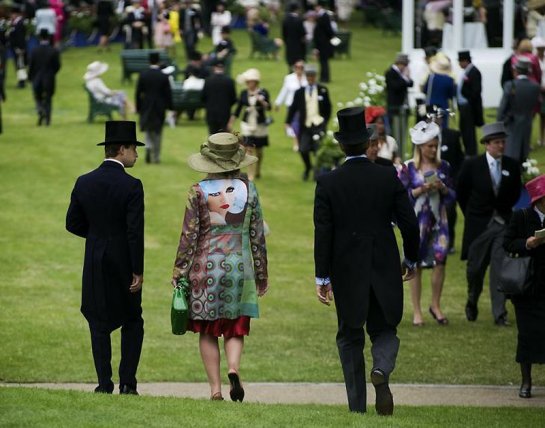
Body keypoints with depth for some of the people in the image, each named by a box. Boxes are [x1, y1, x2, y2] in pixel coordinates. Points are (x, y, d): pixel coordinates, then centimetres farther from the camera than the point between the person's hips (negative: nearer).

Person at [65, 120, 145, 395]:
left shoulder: (84, 183, 0)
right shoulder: (131, 186, -13)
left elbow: (73, 223, 6)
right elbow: (136, 232, -15)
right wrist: (138, 271, -10)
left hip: (95, 263, 3)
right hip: (124, 263, -3)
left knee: (99, 323, 8)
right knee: (132, 323, 12)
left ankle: (104, 383, 3)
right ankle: (127, 382, 3)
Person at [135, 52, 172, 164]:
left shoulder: (143, 75, -7)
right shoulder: (164, 77, -10)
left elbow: (138, 93, -3)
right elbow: (168, 94, -6)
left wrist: (138, 107, 6)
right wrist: (169, 107, 5)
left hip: (146, 108, 1)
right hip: (159, 108, -1)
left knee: (148, 131, 16)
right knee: (157, 133, 10)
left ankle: (148, 147, -11)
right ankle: (156, 157, 10)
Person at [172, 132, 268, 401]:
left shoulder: (199, 192, -6)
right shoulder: (248, 189, 0)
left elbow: (189, 235, -5)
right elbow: (257, 235, 4)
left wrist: (179, 273, 3)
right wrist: (261, 274, 12)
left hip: (205, 265, -1)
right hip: (240, 265, 1)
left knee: (208, 331, 8)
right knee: (236, 328, 9)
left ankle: (215, 389, 3)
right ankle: (233, 368, -19)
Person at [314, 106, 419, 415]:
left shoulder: (328, 183, -7)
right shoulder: (389, 177, -4)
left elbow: (323, 233, -7)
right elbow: (409, 223, -2)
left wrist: (322, 278, -2)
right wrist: (410, 260, 14)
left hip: (347, 273, -1)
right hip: (385, 270, 1)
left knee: (350, 338, 11)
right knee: (385, 330, 14)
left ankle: (357, 408, 8)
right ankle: (382, 370, -20)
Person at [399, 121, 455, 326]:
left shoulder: (443, 167, 6)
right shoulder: (409, 167, -2)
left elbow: (452, 196, 9)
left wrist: (442, 188, -11)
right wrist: (421, 189, -16)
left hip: (438, 220, 2)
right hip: (417, 221, -2)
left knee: (440, 261, -6)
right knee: (416, 265, 1)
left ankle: (435, 305, 10)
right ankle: (416, 311, 7)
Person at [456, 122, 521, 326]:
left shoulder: (512, 166, 1)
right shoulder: (472, 165, -6)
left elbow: (515, 193, 15)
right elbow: (461, 193, 4)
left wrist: (504, 211, 9)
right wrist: (471, 215, 7)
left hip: (502, 223, 1)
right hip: (479, 224, -1)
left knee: (500, 268, -7)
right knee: (475, 268, 7)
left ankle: (499, 314, -5)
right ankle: (472, 303, 33)